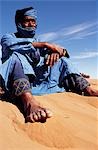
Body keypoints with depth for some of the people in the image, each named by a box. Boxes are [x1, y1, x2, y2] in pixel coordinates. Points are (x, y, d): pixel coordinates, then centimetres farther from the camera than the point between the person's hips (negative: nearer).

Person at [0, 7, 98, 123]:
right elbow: (13, 44, -17)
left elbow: (62, 50, 7)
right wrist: (46, 44, -20)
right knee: (17, 56, -29)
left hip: (39, 85, 5)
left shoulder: (38, 42, 21)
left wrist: (56, 51, -17)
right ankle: (29, 102, -56)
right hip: (17, 85, -4)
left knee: (61, 60, 3)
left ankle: (87, 90, -17)